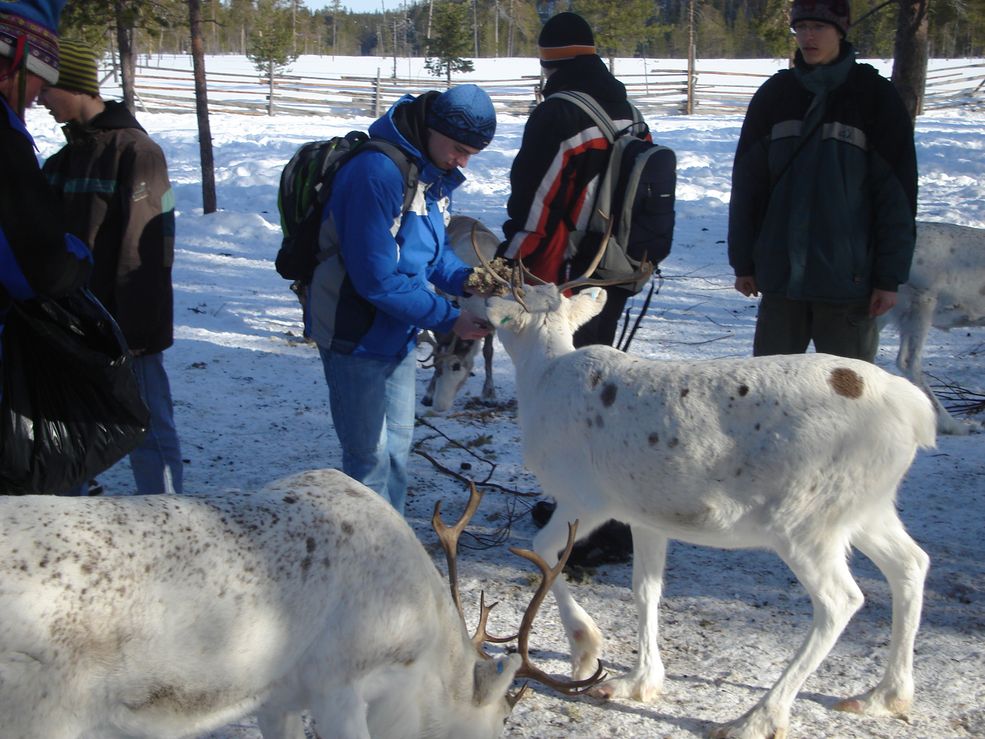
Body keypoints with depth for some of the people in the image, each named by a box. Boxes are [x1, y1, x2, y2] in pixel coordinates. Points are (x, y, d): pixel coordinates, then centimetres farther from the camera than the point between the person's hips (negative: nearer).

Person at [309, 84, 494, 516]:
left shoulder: (436, 172, 4)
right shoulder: (377, 172, -26)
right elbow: (378, 278, -27)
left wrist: (468, 281, -8)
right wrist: (449, 319, -22)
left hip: (399, 333, 9)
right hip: (358, 335, -9)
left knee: (397, 446, 18)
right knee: (370, 454, 1)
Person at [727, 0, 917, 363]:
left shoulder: (874, 95, -3)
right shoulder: (775, 94, 5)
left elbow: (898, 192, -4)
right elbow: (746, 183, 7)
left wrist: (890, 276, -7)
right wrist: (742, 261, 5)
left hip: (848, 276, -3)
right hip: (780, 273, 3)